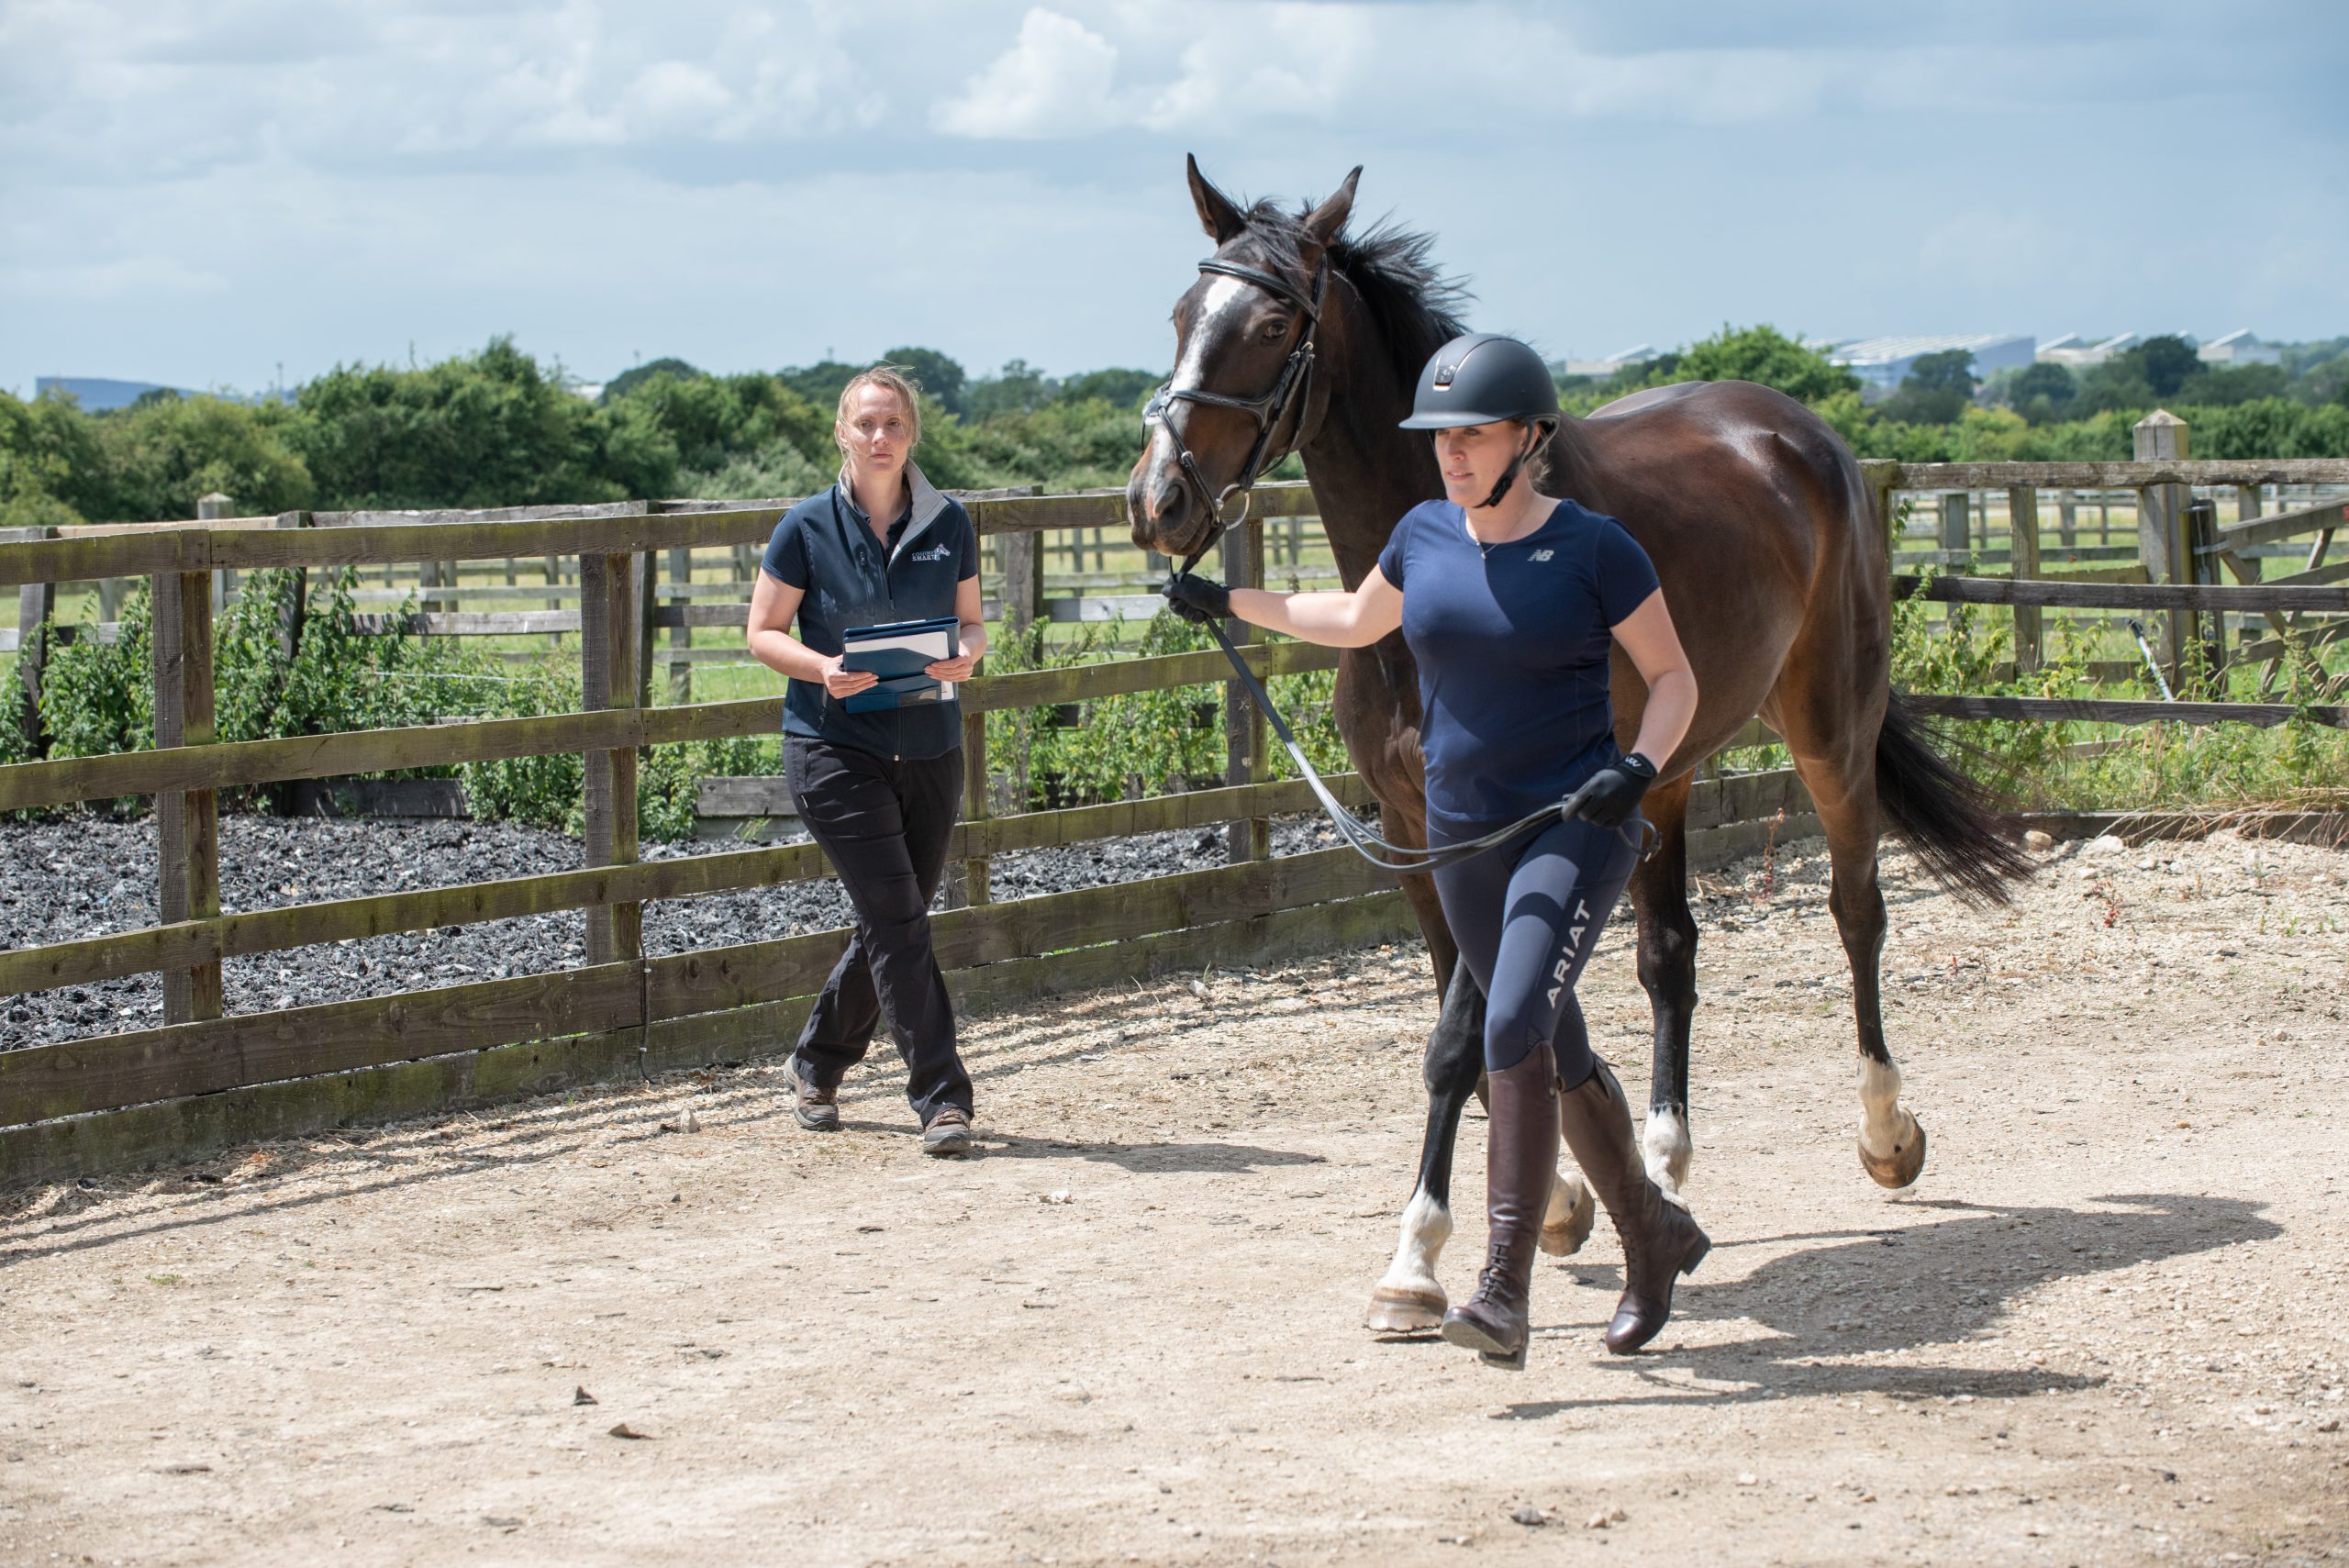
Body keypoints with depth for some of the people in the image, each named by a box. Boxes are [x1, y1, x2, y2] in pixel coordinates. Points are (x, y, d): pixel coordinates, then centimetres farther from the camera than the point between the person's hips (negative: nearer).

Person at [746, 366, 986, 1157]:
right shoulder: (807, 528, -5)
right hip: (834, 744, -4)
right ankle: (943, 1099, -10)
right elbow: (763, 633, -1)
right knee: (896, 918, -13)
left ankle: (816, 1064, 35)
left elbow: (971, 618, 12)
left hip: (929, 748, 4)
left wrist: (967, 654, -11)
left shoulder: (950, 524, 3)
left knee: (891, 926, 13)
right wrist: (823, 668, -20)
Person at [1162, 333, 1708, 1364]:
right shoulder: (1424, 537, 5)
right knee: (1558, 1058, 13)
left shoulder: (1593, 549, -10)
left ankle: (1504, 1294, -23)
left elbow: (1674, 677, -3)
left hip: (1573, 828, -6)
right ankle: (1655, 1239, 33)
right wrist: (1233, 604, 23)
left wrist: (1639, 767, -20)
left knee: (1514, 1030, -22)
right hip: (1462, 838, 6)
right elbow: (1356, 620, 25)